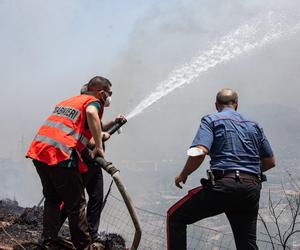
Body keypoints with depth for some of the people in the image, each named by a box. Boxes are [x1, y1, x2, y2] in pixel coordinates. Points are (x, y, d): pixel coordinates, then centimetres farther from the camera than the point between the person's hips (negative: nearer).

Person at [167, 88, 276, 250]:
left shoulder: (211, 120, 5)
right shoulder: (253, 126, 21)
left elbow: (199, 152, -12)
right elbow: (270, 161, 22)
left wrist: (182, 175, 2)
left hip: (223, 184, -5)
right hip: (252, 189, 5)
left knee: (175, 217, 8)